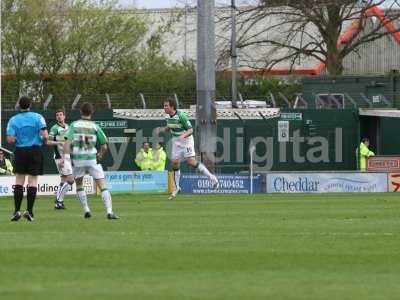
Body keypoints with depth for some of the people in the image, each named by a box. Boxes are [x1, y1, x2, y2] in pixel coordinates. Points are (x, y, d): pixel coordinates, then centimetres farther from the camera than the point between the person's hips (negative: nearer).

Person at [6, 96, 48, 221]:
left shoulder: (13, 120, -1)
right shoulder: (37, 117, -3)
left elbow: (10, 139, -8)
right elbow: (45, 135, -11)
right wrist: (42, 139, 12)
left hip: (20, 152, 1)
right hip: (35, 151, -1)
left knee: (19, 181, 7)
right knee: (33, 181, 2)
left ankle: (17, 211, 0)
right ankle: (29, 211, -3)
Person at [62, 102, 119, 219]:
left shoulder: (74, 125, 4)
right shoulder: (95, 126, 4)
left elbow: (67, 141, -10)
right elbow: (104, 146, 6)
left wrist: (66, 157, -12)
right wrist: (100, 155, 25)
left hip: (77, 160, 1)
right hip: (92, 159, -1)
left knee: (79, 185, 24)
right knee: (103, 186, -2)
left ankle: (86, 210, 18)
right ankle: (109, 212, -15)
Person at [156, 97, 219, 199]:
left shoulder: (181, 116, -22)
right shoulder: (168, 117, 0)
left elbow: (190, 130, -19)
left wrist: (184, 135, -37)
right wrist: (161, 129, 0)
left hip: (186, 140, -7)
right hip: (176, 141, 7)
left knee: (191, 162, -16)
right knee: (175, 163, 2)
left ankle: (211, 178, -3)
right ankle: (176, 188, 15)